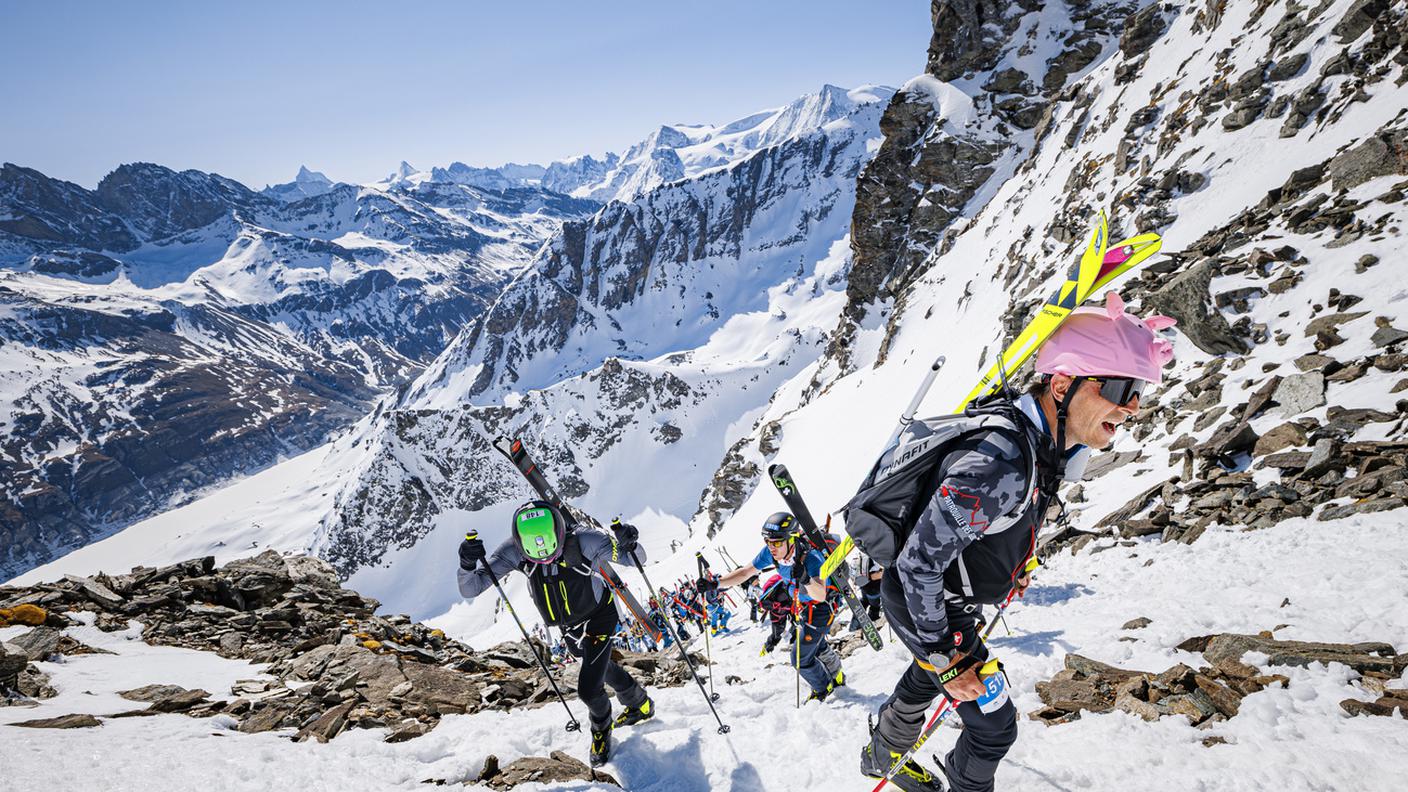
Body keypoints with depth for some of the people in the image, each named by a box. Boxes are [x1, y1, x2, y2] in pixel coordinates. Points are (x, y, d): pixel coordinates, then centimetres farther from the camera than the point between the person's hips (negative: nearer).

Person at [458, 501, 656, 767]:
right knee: (601, 667, 26)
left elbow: (637, 559, -24)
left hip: (600, 617, -5)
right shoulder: (514, 550, -29)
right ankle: (639, 704, 54)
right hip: (569, 626, 5)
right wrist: (468, 563, -46)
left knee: (588, 688, -10)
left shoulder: (581, 539, -36)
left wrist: (628, 545, -46)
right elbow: (469, 590, -26)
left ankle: (602, 727, 27)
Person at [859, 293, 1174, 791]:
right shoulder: (999, 465, -38)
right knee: (995, 726, 6)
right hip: (922, 603, -9)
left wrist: (1010, 567, 17)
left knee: (923, 681, 30)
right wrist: (945, 657, -22)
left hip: (940, 595, 9)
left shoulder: (1041, 444, -8)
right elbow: (919, 563, -32)